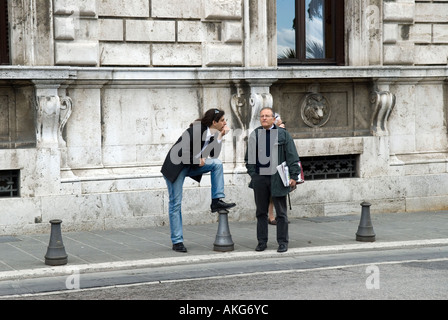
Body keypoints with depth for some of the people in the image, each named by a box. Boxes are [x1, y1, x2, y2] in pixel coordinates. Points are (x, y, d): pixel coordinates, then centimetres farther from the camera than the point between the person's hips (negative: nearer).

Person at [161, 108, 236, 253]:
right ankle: (177, 241, 2)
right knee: (175, 204, -5)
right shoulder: (195, 131, -24)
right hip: (176, 167, -7)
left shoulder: (213, 135, -2)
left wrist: (220, 137, -10)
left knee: (217, 164, -15)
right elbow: (182, 153, -26)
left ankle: (216, 201, -11)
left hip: (192, 166, 7)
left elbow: (214, 155, -4)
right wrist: (198, 160, -16)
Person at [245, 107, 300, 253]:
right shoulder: (254, 135, 10)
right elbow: (249, 158, 17)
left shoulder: (283, 134, 1)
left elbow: (292, 157, -1)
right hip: (259, 179, 3)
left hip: (277, 179, -3)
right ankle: (262, 241, 16)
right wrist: (252, 174, 7)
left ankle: (283, 242, 7)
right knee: (261, 212, 8)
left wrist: (293, 176, -7)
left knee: (281, 212, 2)